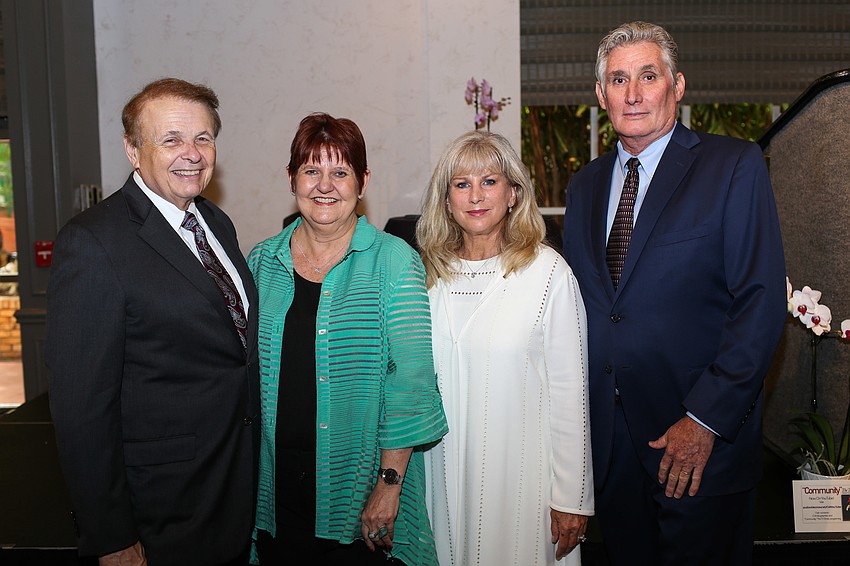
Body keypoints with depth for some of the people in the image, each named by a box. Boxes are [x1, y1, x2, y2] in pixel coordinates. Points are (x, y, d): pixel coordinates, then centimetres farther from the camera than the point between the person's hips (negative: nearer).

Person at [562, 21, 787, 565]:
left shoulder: (735, 165, -6)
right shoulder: (585, 184, 10)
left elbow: (762, 302, -13)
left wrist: (706, 419, -17)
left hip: (702, 439, -4)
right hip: (610, 437, 5)